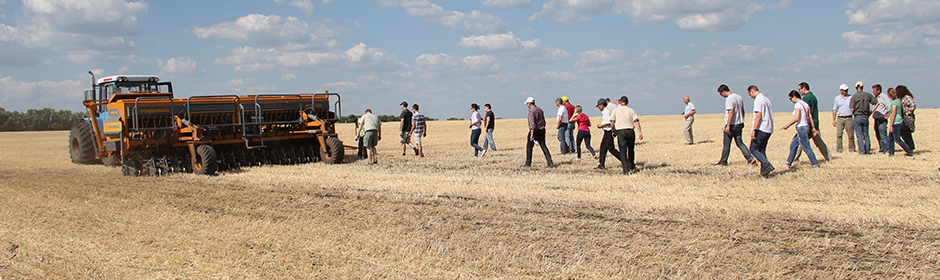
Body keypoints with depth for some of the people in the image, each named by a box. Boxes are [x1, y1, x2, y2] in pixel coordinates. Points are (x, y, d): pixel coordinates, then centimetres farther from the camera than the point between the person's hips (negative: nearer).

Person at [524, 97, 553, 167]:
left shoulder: (531, 111, -13)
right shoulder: (540, 109, 13)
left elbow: (532, 123, -21)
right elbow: (544, 121, 18)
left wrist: (532, 135, -23)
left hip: (534, 130, -7)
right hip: (542, 130, 7)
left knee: (529, 147, 5)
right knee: (543, 146, 7)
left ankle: (528, 163, 9)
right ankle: (550, 162, -3)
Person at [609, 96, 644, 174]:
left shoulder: (615, 110, 5)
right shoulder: (631, 110, 7)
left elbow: (612, 122, 2)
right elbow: (636, 121, -1)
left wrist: (613, 131, 16)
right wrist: (640, 132, -3)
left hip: (620, 132, -2)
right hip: (630, 131, 2)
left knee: (623, 151, -4)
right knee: (631, 150, 18)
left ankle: (626, 169, -16)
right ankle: (632, 167, 28)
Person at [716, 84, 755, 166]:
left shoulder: (729, 99, -17)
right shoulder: (739, 97, 11)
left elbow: (731, 112, -24)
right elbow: (742, 111, 18)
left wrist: (728, 126, -23)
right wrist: (742, 122, 26)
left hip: (732, 125, -8)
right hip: (739, 124, 8)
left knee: (727, 144, 4)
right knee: (740, 143, 12)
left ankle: (723, 162, 13)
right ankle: (750, 159, 3)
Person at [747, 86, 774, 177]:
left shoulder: (758, 100, -11)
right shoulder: (767, 99, 17)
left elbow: (758, 116, -19)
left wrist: (754, 130, -20)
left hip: (761, 129, -9)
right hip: (769, 129, 9)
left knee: (753, 149, -1)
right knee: (762, 150, 13)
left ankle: (767, 165, -14)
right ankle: (764, 172, 10)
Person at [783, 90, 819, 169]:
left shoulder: (797, 105, -15)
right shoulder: (806, 104, 12)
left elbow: (796, 118, -24)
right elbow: (810, 117, 12)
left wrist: (787, 125, -19)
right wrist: (813, 128, 13)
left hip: (801, 128, -10)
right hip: (806, 127, 10)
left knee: (806, 148, -3)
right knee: (793, 145, 14)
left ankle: (815, 165, 1)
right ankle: (788, 164, 18)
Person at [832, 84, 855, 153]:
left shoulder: (851, 97, 7)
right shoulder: (837, 98, 9)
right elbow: (834, 110, 11)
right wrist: (834, 120, 7)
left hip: (849, 118, 0)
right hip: (840, 118, 0)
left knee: (851, 134, 1)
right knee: (839, 134, -7)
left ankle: (851, 149, 11)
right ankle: (839, 149, -5)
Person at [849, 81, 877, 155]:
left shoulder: (854, 96, -7)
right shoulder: (868, 95, 3)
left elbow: (852, 109, -12)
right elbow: (877, 103, 2)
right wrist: (871, 111, 10)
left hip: (857, 117, -3)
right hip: (865, 117, 3)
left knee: (859, 135, -1)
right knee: (866, 135, 11)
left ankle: (862, 151, -5)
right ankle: (867, 150, 10)